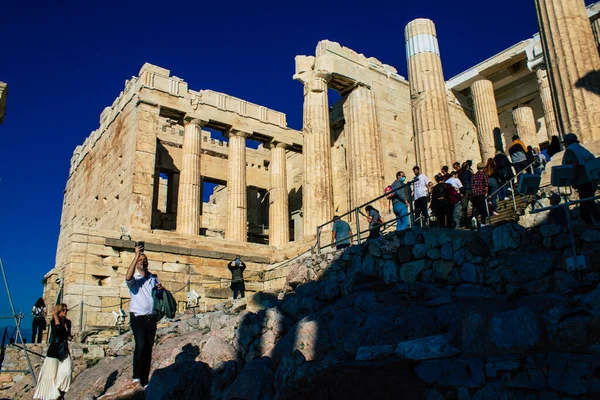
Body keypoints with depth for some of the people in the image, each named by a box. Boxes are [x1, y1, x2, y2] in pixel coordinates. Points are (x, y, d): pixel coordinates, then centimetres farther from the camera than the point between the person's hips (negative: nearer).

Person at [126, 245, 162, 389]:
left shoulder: (154, 278, 14)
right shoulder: (134, 279, 1)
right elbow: (128, 277, -25)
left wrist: (161, 289, -4)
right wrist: (136, 255, -27)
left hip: (151, 318, 4)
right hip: (138, 318, -4)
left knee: (148, 348, 6)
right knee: (141, 345, -21)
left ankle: (145, 381, 14)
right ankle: (136, 377, -8)